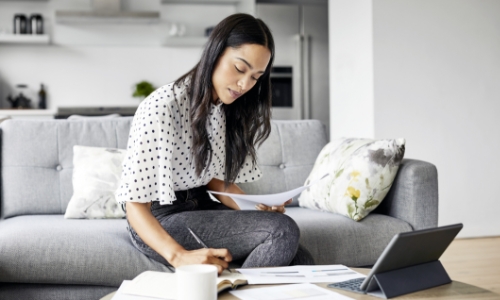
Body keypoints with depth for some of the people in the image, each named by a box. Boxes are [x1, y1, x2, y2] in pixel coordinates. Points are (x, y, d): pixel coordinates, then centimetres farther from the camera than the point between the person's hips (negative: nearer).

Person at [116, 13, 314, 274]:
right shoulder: (160, 108, -21)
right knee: (284, 230, -23)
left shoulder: (226, 108, 4)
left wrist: (259, 207, -9)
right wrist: (179, 256, -40)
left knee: (301, 262, -14)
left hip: (203, 208, 7)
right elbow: (135, 204, -24)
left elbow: (216, 179, 10)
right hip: (159, 222, -7)